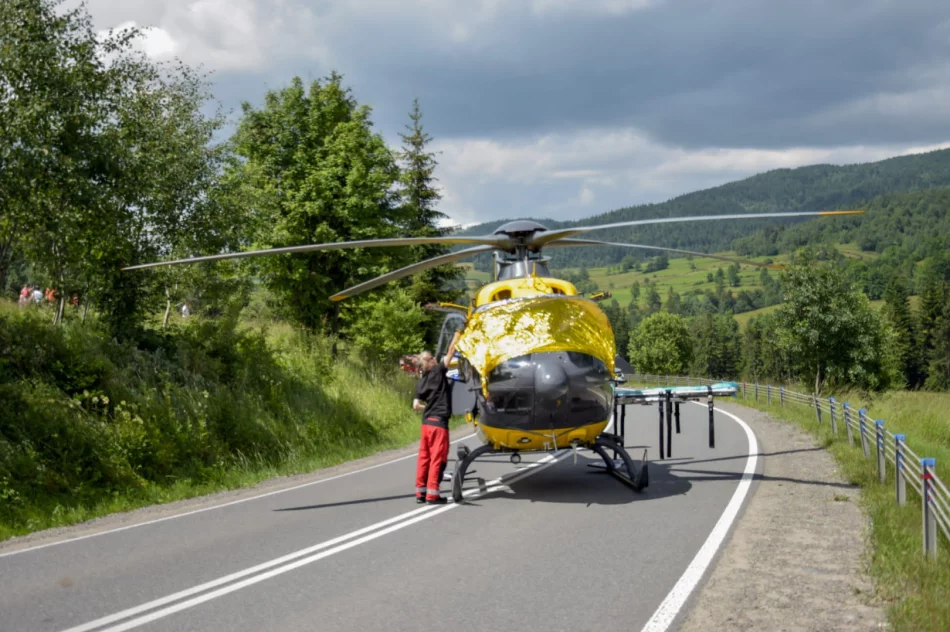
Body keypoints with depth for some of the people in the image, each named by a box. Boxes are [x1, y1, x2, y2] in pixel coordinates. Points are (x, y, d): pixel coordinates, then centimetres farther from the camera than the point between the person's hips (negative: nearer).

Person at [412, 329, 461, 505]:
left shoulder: (421, 382, 9)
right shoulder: (438, 372, -8)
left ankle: (420, 491, 15)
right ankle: (432, 494, -3)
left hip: (426, 422, 7)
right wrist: (458, 333, 2)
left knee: (424, 457, 11)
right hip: (438, 422, -7)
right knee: (437, 458, -3)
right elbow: (450, 352, -6)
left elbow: (416, 405, 10)